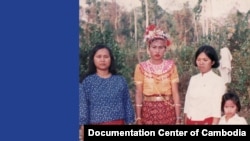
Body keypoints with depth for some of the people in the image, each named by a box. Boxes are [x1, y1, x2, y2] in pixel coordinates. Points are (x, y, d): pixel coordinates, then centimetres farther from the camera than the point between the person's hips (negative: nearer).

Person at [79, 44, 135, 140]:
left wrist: (129, 123, 5)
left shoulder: (120, 80, 6)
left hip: (118, 126, 1)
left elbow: (127, 104, 8)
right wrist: (83, 128, -5)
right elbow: (83, 106, 0)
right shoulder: (87, 82, 1)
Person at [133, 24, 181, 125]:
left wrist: (178, 118, -6)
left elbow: (175, 93, -1)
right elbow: (138, 94, -1)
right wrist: (138, 118, -7)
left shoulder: (170, 66, 1)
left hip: (168, 111, 1)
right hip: (148, 111, 0)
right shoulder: (141, 67, -1)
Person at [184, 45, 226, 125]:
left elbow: (217, 110, -11)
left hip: (207, 122, -5)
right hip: (190, 122, 5)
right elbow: (187, 104, 11)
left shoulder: (218, 81, -6)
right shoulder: (193, 79, 9)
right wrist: (185, 123, 7)